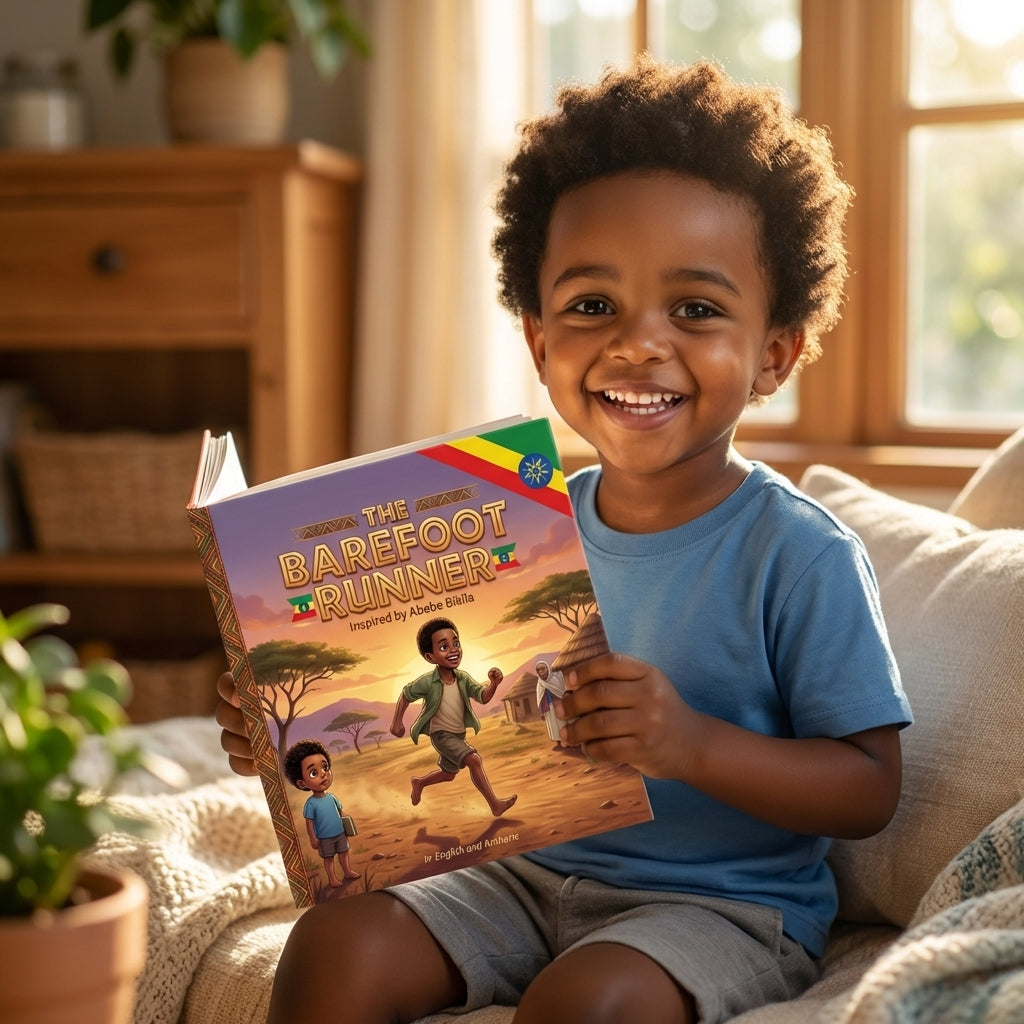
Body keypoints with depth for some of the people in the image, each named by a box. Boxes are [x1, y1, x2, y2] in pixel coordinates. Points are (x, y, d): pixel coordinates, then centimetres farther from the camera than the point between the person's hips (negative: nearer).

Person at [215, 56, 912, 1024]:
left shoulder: (798, 553, -14)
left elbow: (869, 787, -13)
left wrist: (694, 743, -29)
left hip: (725, 902, -5)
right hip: (533, 872, 5)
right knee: (335, 943, -13)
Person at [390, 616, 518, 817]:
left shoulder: (463, 678, -12)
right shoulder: (427, 682, -25)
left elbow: (483, 697, -21)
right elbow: (405, 696, -11)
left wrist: (493, 684, -40)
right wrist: (397, 722, -8)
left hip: (459, 734, 7)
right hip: (441, 735, -7)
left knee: (448, 773, 23)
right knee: (474, 760, -23)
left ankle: (419, 782, 50)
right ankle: (495, 804, -17)